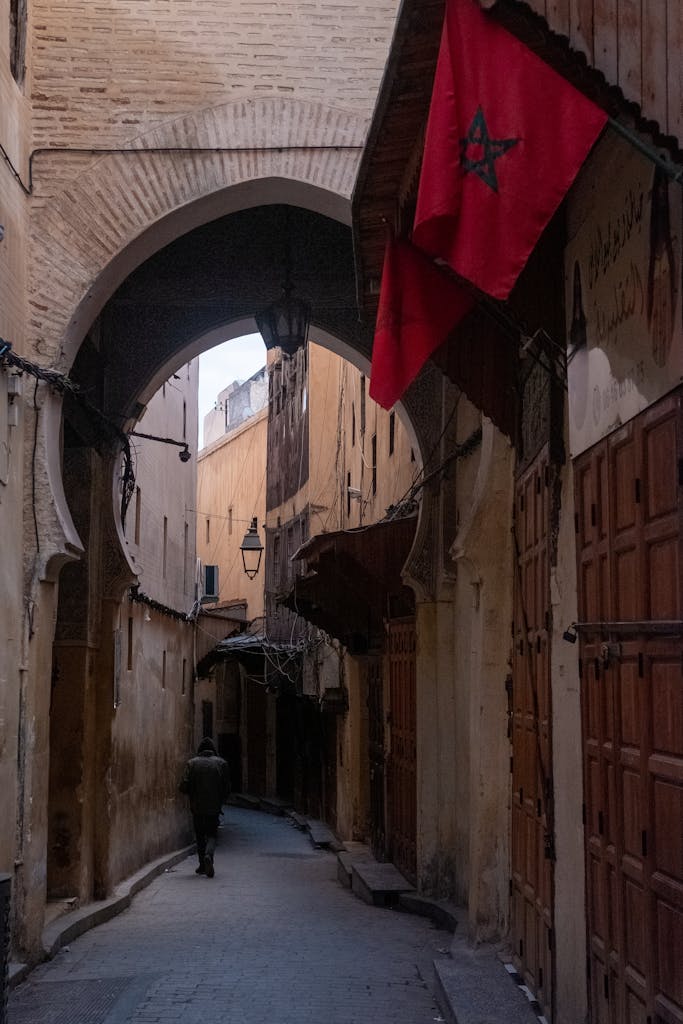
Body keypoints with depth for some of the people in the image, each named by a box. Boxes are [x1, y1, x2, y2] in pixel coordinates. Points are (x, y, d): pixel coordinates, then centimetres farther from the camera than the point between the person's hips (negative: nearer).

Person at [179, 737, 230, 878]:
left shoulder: (192, 763, -1)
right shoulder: (221, 763, 1)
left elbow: (183, 786, -7)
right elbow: (227, 788, 0)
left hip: (197, 807, 0)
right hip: (214, 807, 0)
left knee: (200, 836, 13)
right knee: (212, 834, 8)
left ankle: (203, 865, 16)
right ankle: (209, 854, -20)